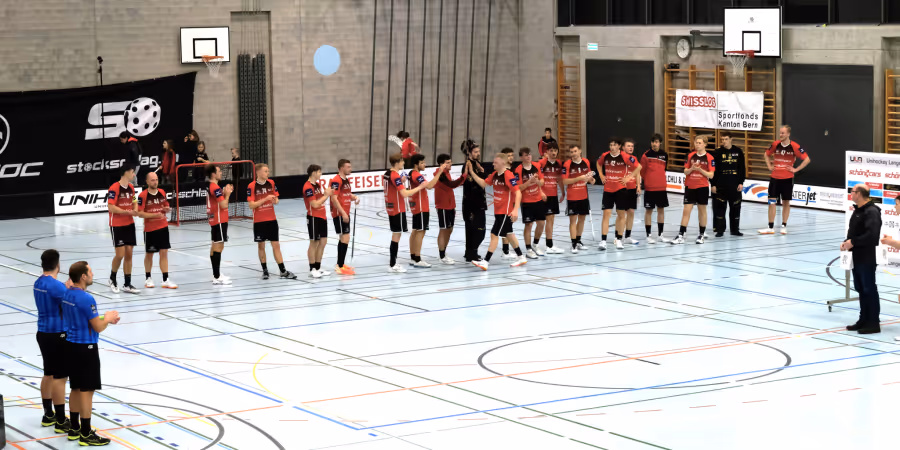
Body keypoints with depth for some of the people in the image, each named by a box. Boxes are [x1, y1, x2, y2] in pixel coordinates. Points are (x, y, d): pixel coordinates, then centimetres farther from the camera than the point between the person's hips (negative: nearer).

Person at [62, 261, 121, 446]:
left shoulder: (67, 294, 6)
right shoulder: (86, 299, -21)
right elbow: (98, 327, -18)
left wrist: (104, 318, 14)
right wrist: (108, 318, 3)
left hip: (71, 345, 9)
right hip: (85, 347, -9)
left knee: (76, 388, 16)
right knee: (87, 390, -3)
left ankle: (74, 428, 24)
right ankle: (86, 434, 1)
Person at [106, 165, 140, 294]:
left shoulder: (131, 187, 7)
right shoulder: (114, 188, -16)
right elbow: (111, 207, -20)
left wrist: (135, 210, 1)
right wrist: (128, 212, -23)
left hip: (129, 224, 7)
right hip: (117, 225, -7)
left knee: (129, 254, 5)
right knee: (120, 254, -6)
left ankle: (127, 284, 10)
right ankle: (112, 279, 18)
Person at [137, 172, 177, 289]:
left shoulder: (162, 192, 4)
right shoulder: (143, 195, -12)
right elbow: (140, 213, -15)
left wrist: (167, 209, -7)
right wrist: (155, 215, -24)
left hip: (163, 227, 4)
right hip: (149, 229, -4)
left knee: (164, 253, 0)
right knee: (149, 254, 9)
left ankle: (165, 280, 1)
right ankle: (148, 279, 24)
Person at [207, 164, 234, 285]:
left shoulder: (211, 186, 11)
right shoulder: (215, 188, -18)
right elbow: (224, 205, -20)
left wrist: (225, 193, 8)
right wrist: (227, 194, -6)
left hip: (214, 220, 10)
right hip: (219, 220, -10)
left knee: (215, 246, 15)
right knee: (218, 246, -10)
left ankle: (216, 274, 23)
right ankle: (217, 278, -12)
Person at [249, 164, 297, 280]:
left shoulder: (271, 183, 2)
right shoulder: (252, 186, -12)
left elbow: (276, 199, 12)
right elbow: (251, 205, -15)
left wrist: (275, 200, -13)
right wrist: (266, 199, -23)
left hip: (272, 219, 3)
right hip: (259, 221, -3)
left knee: (276, 245, 4)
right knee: (261, 246, 7)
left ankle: (283, 271, 5)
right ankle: (265, 270, 19)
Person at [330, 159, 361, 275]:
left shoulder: (346, 180, 13)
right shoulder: (336, 181, -16)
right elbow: (334, 199, -22)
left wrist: (354, 197, 2)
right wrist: (343, 213, -25)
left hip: (345, 213, 10)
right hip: (339, 214, -10)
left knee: (344, 239, 14)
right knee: (345, 238, -11)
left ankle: (341, 264, 22)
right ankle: (340, 267, -9)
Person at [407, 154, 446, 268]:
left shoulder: (413, 174, 13)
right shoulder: (417, 175, -19)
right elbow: (429, 186, -33)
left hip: (416, 207, 10)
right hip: (420, 208, -10)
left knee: (415, 231, 12)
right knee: (420, 232, -9)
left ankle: (413, 258, 15)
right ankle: (417, 260, -9)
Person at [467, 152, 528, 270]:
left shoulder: (508, 175, -20)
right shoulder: (495, 174, 5)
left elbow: (518, 193, -22)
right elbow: (483, 184, 11)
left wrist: (515, 210, -29)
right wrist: (472, 173, 3)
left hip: (506, 211, -9)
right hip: (498, 210, 9)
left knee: (494, 234, -8)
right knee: (508, 234, 18)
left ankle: (485, 261, -7)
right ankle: (521, 257, 30)